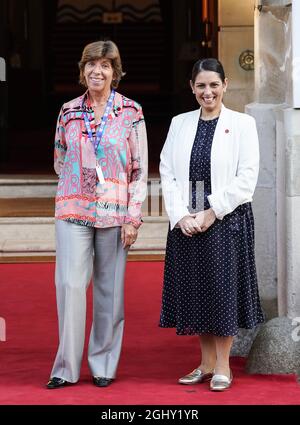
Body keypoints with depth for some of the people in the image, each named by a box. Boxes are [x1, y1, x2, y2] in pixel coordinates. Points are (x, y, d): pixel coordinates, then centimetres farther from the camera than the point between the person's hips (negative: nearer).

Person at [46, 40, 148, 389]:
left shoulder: (131, 113, 2)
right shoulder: (68, 112, 8)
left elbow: (140, 170, 1)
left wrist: (133, 216, -5)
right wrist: (79, 181, 8)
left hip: (114, 212, -1)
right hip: (73, 212, 1)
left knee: (109, 289, 3)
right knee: (70, 284, -8)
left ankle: (103, 365, 13)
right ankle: (67, 367, -1)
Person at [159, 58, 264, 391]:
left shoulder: (242, 124, -2)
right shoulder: (180, 124, 9)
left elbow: (246, 178, -8)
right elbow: (167, 173, 4)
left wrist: (212, 213, -13)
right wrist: (181, 216, -9)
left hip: (226, 222, -4)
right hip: (186, 223, 4)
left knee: (224, 289, 0)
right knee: (195, 290, 8)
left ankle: (223, 366, 10)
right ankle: (206, 363, 20)